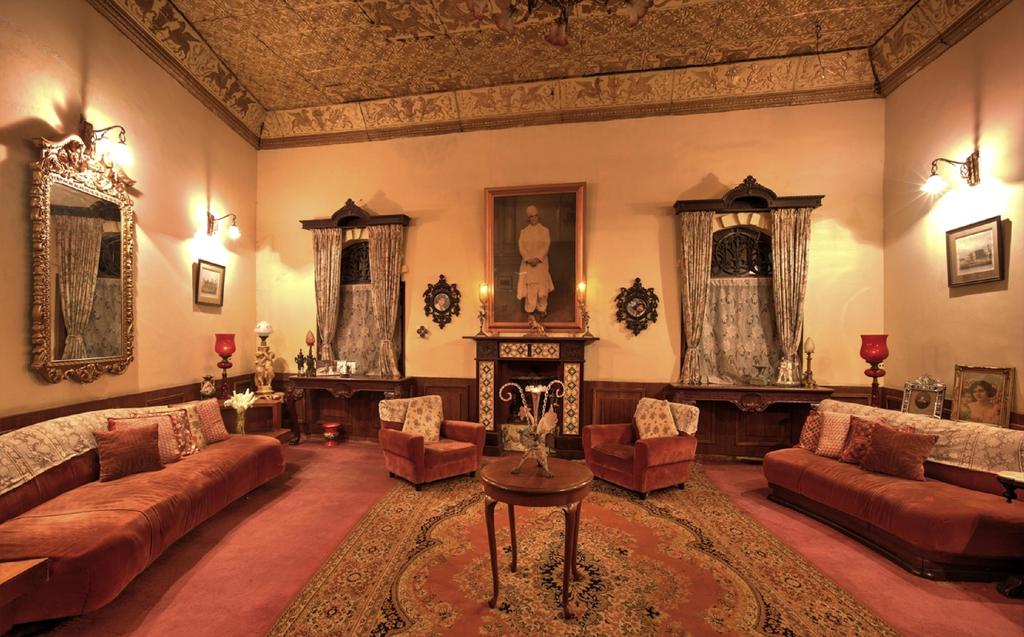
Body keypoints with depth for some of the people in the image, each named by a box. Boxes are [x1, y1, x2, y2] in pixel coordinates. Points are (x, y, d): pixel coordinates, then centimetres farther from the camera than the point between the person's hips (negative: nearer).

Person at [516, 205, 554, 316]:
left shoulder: (545, 231, 3)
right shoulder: (523, 232, 5)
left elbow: (546, 247, -6)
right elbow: (521, 248, -2)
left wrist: (537, 258, -18)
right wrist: (528, 259, -16)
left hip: (541, 263, 0)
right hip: (527, 263, 0)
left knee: (542, 286, 1)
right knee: (529, 286, 0)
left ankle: (542, 309, 12)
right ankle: (530, 309, 10)